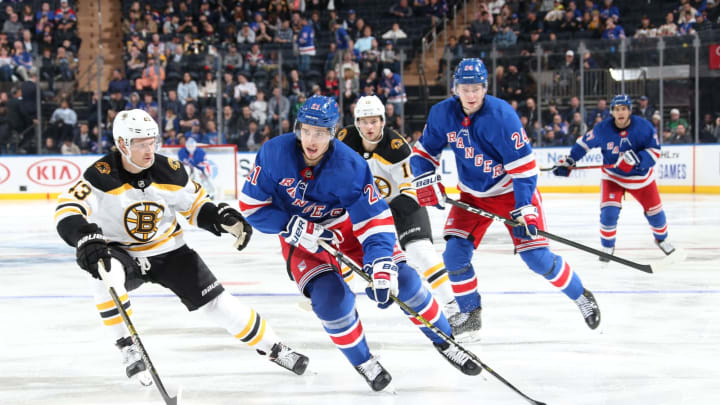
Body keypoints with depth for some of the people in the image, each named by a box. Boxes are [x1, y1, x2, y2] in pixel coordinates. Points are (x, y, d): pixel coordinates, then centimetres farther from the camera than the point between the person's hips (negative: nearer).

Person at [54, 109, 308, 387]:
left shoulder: (168, 171, -13)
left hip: (168, 251, 2)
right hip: (121, 254, -2)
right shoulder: (102, 175, -24)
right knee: (104, 273, -37)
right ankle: (128, 349, -21)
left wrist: (224, 218, -14)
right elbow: (67, 210, -34)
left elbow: (194, 203, 3)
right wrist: (85, 239, -52)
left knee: (216, 302, -5)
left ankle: (272, 347, 15)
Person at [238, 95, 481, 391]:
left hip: (348, 231, 0)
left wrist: (382, 267, -42)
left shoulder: (350, 166, -27)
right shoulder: (274, 154, -24)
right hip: (301, 241, 0)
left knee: (402, 280, -8)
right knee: (331, 300, -22)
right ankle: (362, 362, 6)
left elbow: (374, 220, -28)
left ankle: (445, 343, 16)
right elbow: (251, 205, -16)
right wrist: (296, 228, -27)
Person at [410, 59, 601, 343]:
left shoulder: (501, 115, -25)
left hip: (512, 191, -4)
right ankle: (469, 312, 9)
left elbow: (524, 164, -24)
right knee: (455, 252, -11)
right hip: (473, 196, 4)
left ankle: (580, 295, 12)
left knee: (537, 256, -11)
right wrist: (426, 181, -14)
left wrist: (524, 208, -28)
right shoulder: (442, 114, -10)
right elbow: (424, 151, 3)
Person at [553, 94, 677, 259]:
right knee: (609, 211, -17)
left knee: (654, 210, 10)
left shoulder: (644, 127, -22)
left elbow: (655, 152, -20)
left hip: (641, 176, 1)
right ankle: (607, 247, 5)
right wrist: (568, 161, -7)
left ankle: (661, 239, 41)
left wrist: (636, 159, -37)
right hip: (612, 177, -1)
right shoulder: (602, 129, -19)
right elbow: (584, 142, -4)